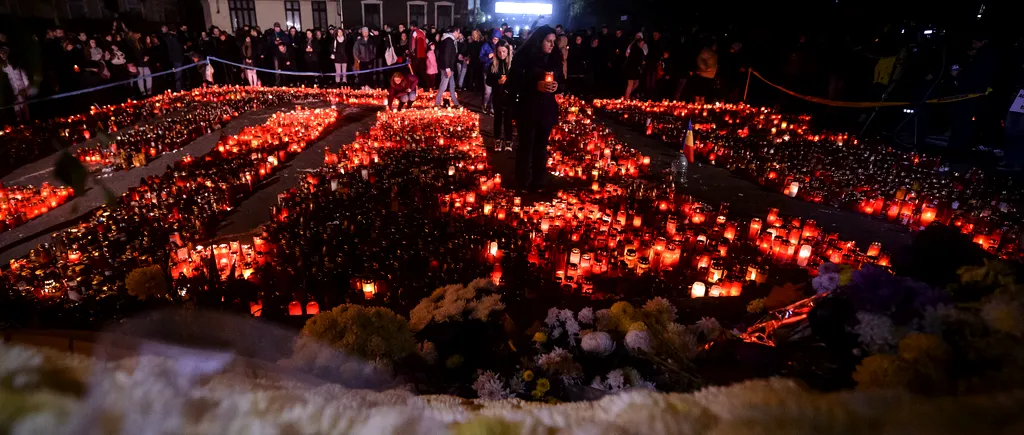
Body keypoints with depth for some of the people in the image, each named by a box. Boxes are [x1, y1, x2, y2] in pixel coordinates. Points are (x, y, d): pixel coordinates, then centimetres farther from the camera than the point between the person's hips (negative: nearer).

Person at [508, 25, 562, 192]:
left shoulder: (555, 59, 6)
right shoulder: (524, 57, -7)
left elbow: (561, 81, 13)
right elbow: (512, 82, -11)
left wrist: (557, 86, -11)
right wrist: (535, 85, -22)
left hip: (547, 109, 4)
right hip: (527, 109, -4)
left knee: (541, 146, 10)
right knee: (526, 145, 4)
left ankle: (538, 182, 22)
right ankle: (523, 183, 17)